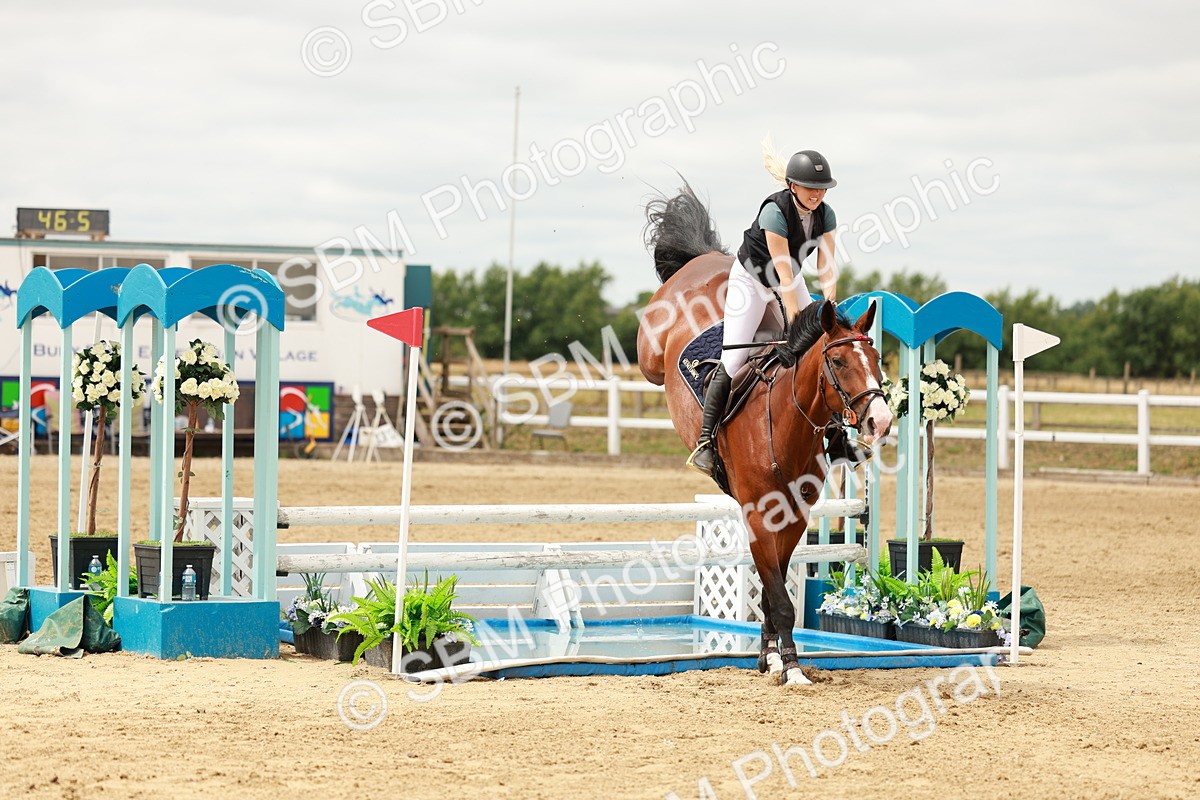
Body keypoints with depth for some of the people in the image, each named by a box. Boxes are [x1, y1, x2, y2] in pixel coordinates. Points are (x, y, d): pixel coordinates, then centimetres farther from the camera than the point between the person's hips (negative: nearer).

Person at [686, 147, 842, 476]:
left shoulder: (825, 215, -13)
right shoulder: (775, 212, -31)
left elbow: (826, 267, -12)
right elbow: (784, 273, -32)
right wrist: (795, 319, -33)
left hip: (790, 280, 6)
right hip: (751, 277, -6)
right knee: (733, 360, -13)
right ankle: (705, 441, -11)